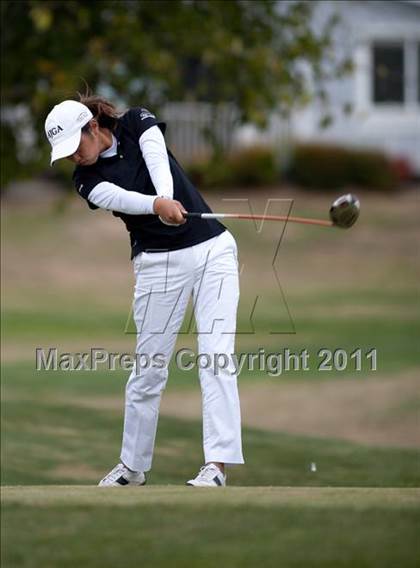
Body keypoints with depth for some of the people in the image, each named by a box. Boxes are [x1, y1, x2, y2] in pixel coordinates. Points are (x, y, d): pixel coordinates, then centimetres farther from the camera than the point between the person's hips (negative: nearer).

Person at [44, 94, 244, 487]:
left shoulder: (137, 123, -1)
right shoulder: (86, 179, -3)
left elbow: (157, 161, -22)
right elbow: (121, 198, -24)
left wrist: (167, 195, -44)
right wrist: (158, 205, -45)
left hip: (213, 249, -1)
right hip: (159, 264, 1)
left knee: (216, 354, -12)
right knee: (148, 366, 3)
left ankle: (217, 464, -18)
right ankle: (133, 466, 18)